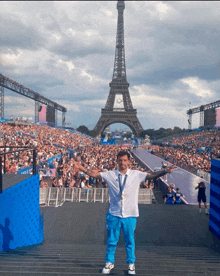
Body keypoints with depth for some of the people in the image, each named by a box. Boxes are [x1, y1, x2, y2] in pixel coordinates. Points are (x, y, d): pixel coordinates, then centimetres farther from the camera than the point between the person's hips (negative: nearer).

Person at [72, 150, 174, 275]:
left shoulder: (136, 174, 1)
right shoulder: (110, 175, 3)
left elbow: (152, 175, -6)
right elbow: (94, 174, 4)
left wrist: (165, 171, -19)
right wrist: (81, 167, -4)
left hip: (130, 215, -1)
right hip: (114, 214, 1)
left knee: (130, 240, 7)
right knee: (111, 241, 9)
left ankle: (131, 264, 22)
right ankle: (109, 262, 25)